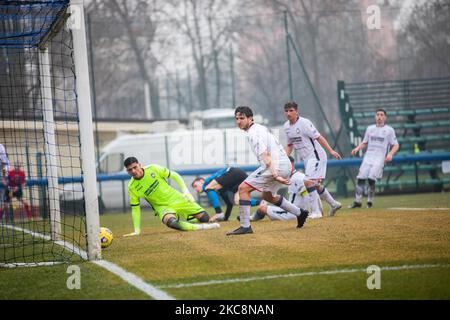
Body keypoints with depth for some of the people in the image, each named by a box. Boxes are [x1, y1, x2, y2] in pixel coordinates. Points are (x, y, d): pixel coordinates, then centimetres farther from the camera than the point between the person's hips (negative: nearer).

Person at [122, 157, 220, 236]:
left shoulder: (152, 169, -12)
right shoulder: (132, 188, -11)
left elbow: (174, 175, -1)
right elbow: (135, 210, -3)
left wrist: (185, 190, -9)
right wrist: (137, 231, -6)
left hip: (177, 198, 2)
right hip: (163, 207, -2)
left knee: (205, 218, -5)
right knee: (171, 222, -38)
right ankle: (201, 227, -29)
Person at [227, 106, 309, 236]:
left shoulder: (253, 133, -13)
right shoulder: (261, 128, 19)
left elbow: (265, 156, -23)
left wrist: (275, 176, -32)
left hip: (275, 166, -10)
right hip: (285, 166, 10)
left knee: (243, 188, -9)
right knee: (268, 195, 30)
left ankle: (245, 226, -13)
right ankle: (300, 213, 30)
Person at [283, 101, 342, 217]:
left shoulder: (304, 123, -16)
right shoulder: (286, 127, 7)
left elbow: (318, 137, -17)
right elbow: (290, 145, 18)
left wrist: (331, 151, -23)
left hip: (315, 155, -8)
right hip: (306, 159, 8)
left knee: (309, 182, -17)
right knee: (316, 184, 14)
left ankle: (316, 211, -13)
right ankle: (334, 204, 31)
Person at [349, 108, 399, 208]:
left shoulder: (389, 130, 5)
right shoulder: (370, 128, 17)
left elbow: (396, 145, 2)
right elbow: (364, 143, 24)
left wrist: (390, 154, -16)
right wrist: (357, 148, 4)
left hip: (380, 158, -4)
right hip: (368, 157, 4)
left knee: (371, 178, -19)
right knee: (361, 178, -9)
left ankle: (370, 201, -7)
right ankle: (357, 201, -4)